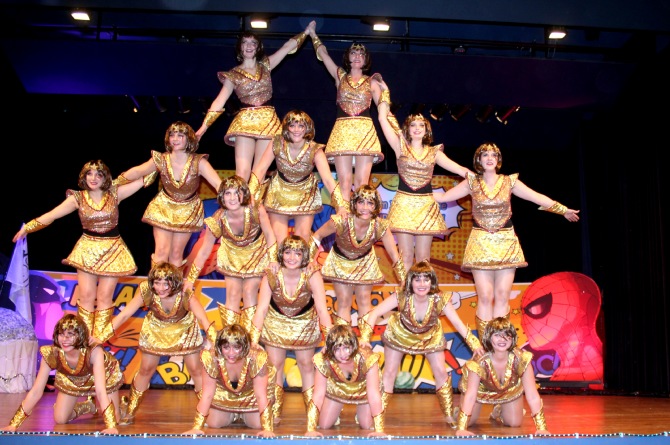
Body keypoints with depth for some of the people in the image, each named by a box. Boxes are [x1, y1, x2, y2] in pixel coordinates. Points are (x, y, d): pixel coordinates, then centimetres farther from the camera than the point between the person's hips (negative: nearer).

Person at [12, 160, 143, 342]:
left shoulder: (115, 194, -3)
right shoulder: (78, 198, -2)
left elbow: (142, 179, -3)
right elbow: (51, 215, 0)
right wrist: (27, 228, 0)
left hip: (112, 250, 0)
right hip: (87, 250, 1)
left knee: (104, 297, 0)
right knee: (86, 296, -2)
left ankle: (99, 340, 10)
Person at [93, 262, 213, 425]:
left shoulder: (185, 294, -37)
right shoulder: (146, 291, -32)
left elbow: (204, 319, -45)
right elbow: (124, 314, -30)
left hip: (184, 330, -1)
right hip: (156, 330, 2)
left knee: (196, 369, -1)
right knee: (146, 369, 10)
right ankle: (129, 410, 31)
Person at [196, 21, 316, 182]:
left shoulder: (265, 66, 14)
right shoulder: (233, 75, 7)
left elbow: (287, 47, 15)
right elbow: (219, 102, 0)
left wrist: (307, 32, 11)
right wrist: (203, 127, -7)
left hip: (268, 122, 2)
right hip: (245, 122, -2)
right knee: (242, 173, -14)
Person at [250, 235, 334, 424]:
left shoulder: (312, 277, -26)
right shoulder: (271, 277, -24)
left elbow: (322, 309, -28)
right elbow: (261, 309, -23)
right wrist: (254, 340, -30)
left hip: (304, 326, -1)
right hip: (276, 325, 1)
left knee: (306, 364, 9)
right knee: (275, 365, 8)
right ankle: (275, 410, 28)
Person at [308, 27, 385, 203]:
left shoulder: (371, 82, 14)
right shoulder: (340, 76, 17)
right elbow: (323, 53, 21)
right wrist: (312, 33, 28)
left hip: (365, 132, 0)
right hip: (342, 131, 0)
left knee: (361, 182, -8)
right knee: (344, 182, -8)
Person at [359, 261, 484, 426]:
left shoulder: (439, 299, -31)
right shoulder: (402, 297, -35)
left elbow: (457, 323, -25)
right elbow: (375, 313, -39)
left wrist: (474, 343, -34)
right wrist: (365, 336, -51)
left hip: (430, 337, 1)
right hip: (400, 334, -1)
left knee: (441, 372, 1)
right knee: (389, 372, 0)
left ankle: (450, 415, 20)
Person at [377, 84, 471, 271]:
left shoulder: (434, 152, 10)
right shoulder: (401, 147, 4)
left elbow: (458, 168, 0)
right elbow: (383, 119, -1)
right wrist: (385, 92, 5)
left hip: (426, 207, 2)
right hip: (404, 204, -2)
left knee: (423, 258, 6)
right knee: (406, 256, 0)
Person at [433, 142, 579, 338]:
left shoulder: (509, 182, 6)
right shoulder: (472, 183, 5)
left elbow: (538, 198, 7)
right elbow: (443, 197, 6)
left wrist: (564, 210, 6)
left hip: (506, 243, 1)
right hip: (481, 243, -1)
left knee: (502, 296, 0)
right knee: (485, 296, -4)